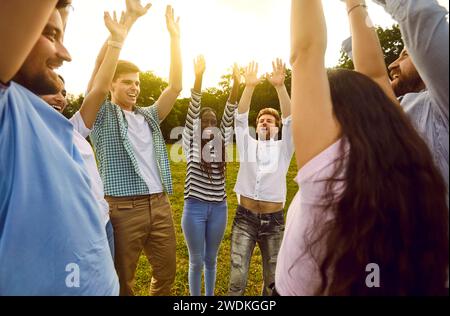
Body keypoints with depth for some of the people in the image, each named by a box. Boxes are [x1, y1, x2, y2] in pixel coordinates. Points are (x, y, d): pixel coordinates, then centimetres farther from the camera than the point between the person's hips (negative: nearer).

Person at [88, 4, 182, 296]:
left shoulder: (149, 116, 15)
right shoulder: (101, 115, 3)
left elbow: (175, 87, 7)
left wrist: (175, 37, 3)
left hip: (160, 204, 5)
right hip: (124, 208, -4)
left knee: (166, 273, 14)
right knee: (122, 280, 11)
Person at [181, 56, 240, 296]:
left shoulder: (222, 141, 6)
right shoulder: (191, 142, -1)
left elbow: (229, 115, -5)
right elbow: (193, 110, -12)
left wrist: (236, 83, -17)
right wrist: (198, 76, -22)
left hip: (219, 208, 3)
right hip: (195, 208, -3)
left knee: (211, 259, 18)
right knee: (196, 261, 12)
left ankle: (210, 296, 38)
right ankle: (195, 299, 33)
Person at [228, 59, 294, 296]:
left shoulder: (283, 149, 7)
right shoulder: (247, 145, 10)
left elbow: (289, 120, -6)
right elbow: (240, 119, -3)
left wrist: (280, 86, -16)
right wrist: (249, 86, -13)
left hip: (274, 220, 1)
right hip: (245, 218, 0)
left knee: (273, 280, 12)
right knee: (237, 278, -3)